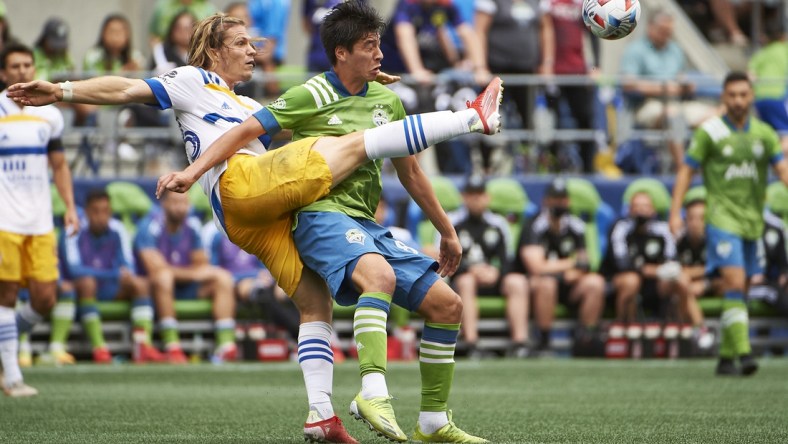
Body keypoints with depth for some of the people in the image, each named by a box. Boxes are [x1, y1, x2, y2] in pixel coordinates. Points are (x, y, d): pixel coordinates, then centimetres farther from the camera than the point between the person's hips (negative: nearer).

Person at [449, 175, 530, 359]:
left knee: (518, 281, -25)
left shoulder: (498, 223, 16)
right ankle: (472, 345, -46)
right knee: (466, 281, -36)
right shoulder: (451, 222, 5)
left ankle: (520, 342, -35)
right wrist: (472, 268, -19)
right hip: (461, 278, -3)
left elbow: (506, 261, 11)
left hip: (493, 278, 3)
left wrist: (495, 271, -13)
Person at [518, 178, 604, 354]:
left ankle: (585, 342, -17)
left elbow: (583, 266, 9)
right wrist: (573, 263, -14)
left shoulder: (576, 227, 7)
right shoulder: (534, 228, -11)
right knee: (546, 283, -38)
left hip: (569, 288, 5)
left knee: (595, 282, -22)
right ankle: (543, 344, -29)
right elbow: (537, 267, -21)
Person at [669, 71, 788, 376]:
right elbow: (686, 170, 0)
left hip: (752, 221, 4)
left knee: (737, 290, 9)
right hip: (722, 217, -4)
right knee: (734, 282, -19)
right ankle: (742, 352, -26)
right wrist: (675, 212, -8)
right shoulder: (710, 131, -2)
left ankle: (726, 357, 18)